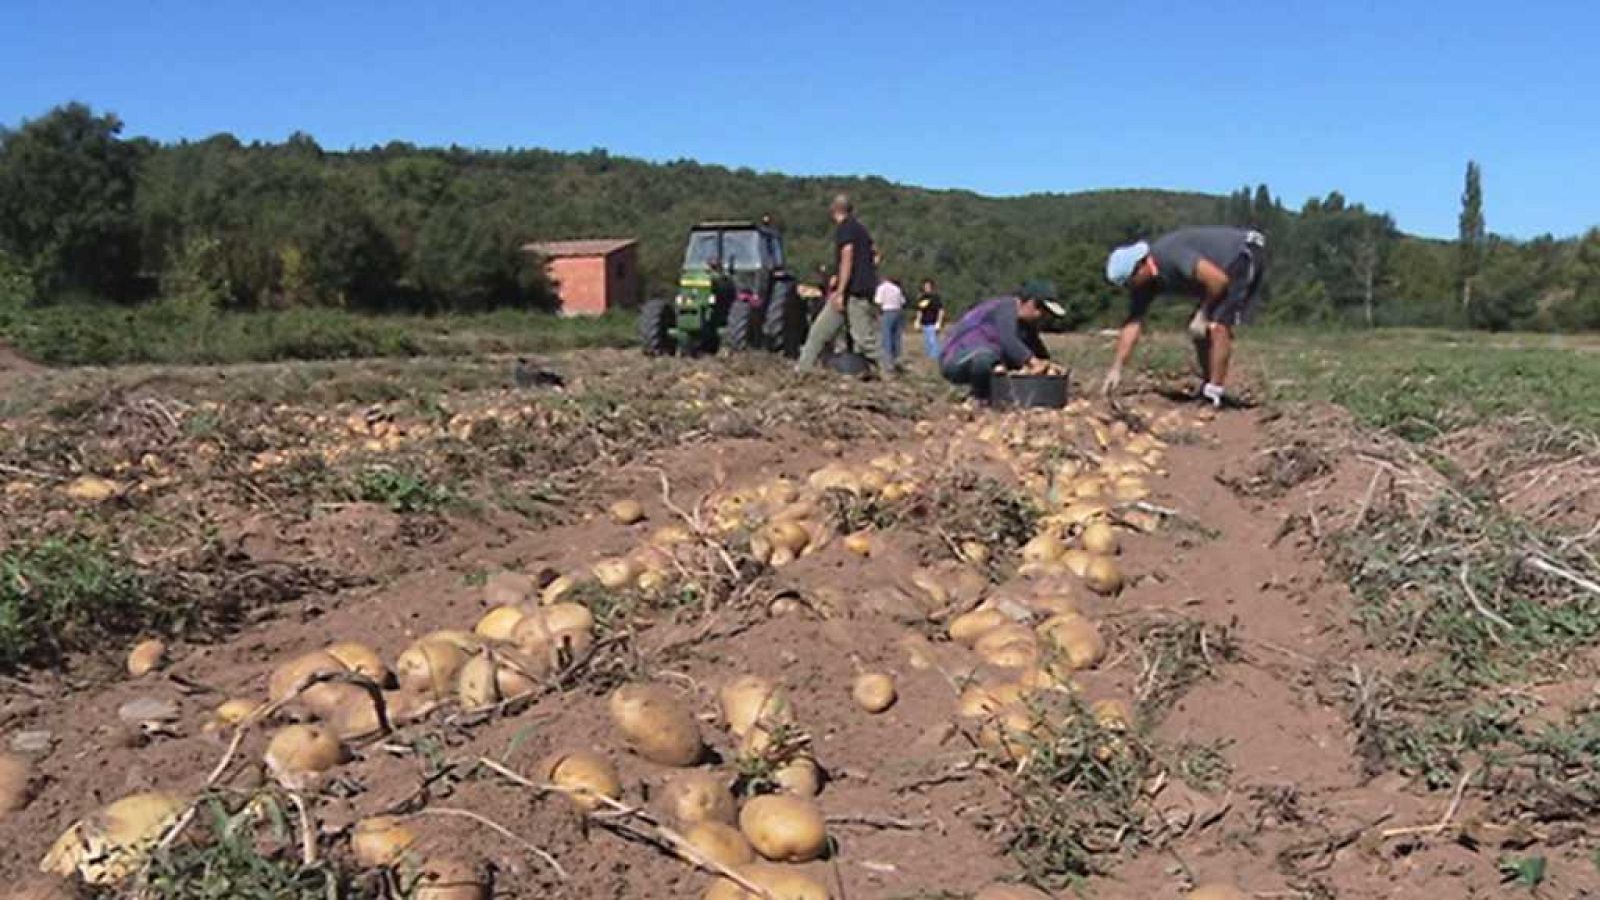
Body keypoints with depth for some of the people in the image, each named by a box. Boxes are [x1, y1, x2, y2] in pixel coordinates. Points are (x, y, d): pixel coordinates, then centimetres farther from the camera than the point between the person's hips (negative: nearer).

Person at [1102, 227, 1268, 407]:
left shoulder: (1168, 254, -31)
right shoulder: (1145, 283, -4)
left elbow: (1218, 279, -32)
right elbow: (1133, 324, -2)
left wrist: (1203, 314, -18)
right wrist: (1116, 369, -7)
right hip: (1229, 266, 9)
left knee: (1218, 326, -19)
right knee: (1199, 330, 8)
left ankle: (1214, 395, -17)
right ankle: (1208, 390, 16)